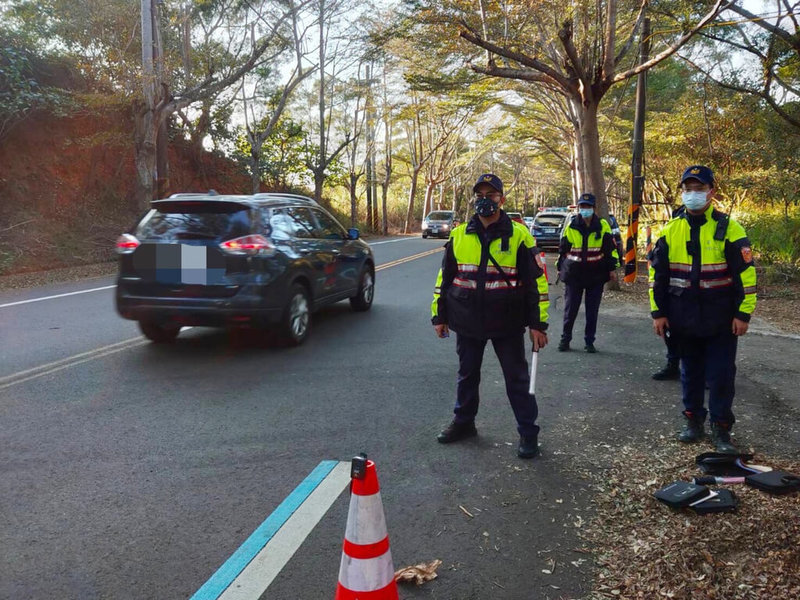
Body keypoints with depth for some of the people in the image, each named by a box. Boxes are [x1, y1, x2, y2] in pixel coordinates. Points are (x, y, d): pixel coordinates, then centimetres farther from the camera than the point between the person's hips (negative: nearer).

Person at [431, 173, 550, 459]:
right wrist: (439, 315, 8)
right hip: (467, 322, 3)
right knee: (467, 375, 17)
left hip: (507, 323, -3)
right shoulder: (459, 235, 3)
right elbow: (444, 277, 10)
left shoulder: (519, 236, -6)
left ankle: (528, 432, 17)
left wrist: (538, 323, -8)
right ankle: (464, 422, 34)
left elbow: (537, 280, -5)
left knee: (517, 378, 5)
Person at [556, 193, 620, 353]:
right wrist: (560, 268, 13)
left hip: (596, 275, 0)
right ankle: (565, 339, 15)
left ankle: (589, 341, 15)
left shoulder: (603, 226, 1)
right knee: (570, 309, 4)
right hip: (573, 275, 0)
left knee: (592, 311, 5)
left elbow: (611, 248, 5)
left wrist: (612, 268, 2)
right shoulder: (570, 226, 3)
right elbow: (562, 249, 11)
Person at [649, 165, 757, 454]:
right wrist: (658, 313, 3)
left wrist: (743, 314, -9)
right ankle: (694, 421, 28)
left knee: (721, 375, 2)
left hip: (721, 321, -3)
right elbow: (657, 274, 6)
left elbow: (746, 274, -7)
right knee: (690, 373, 14)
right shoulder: (670, 231, 2)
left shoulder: (729, 229, -7)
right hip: (684, 320, 3)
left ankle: (721, 429, 15)